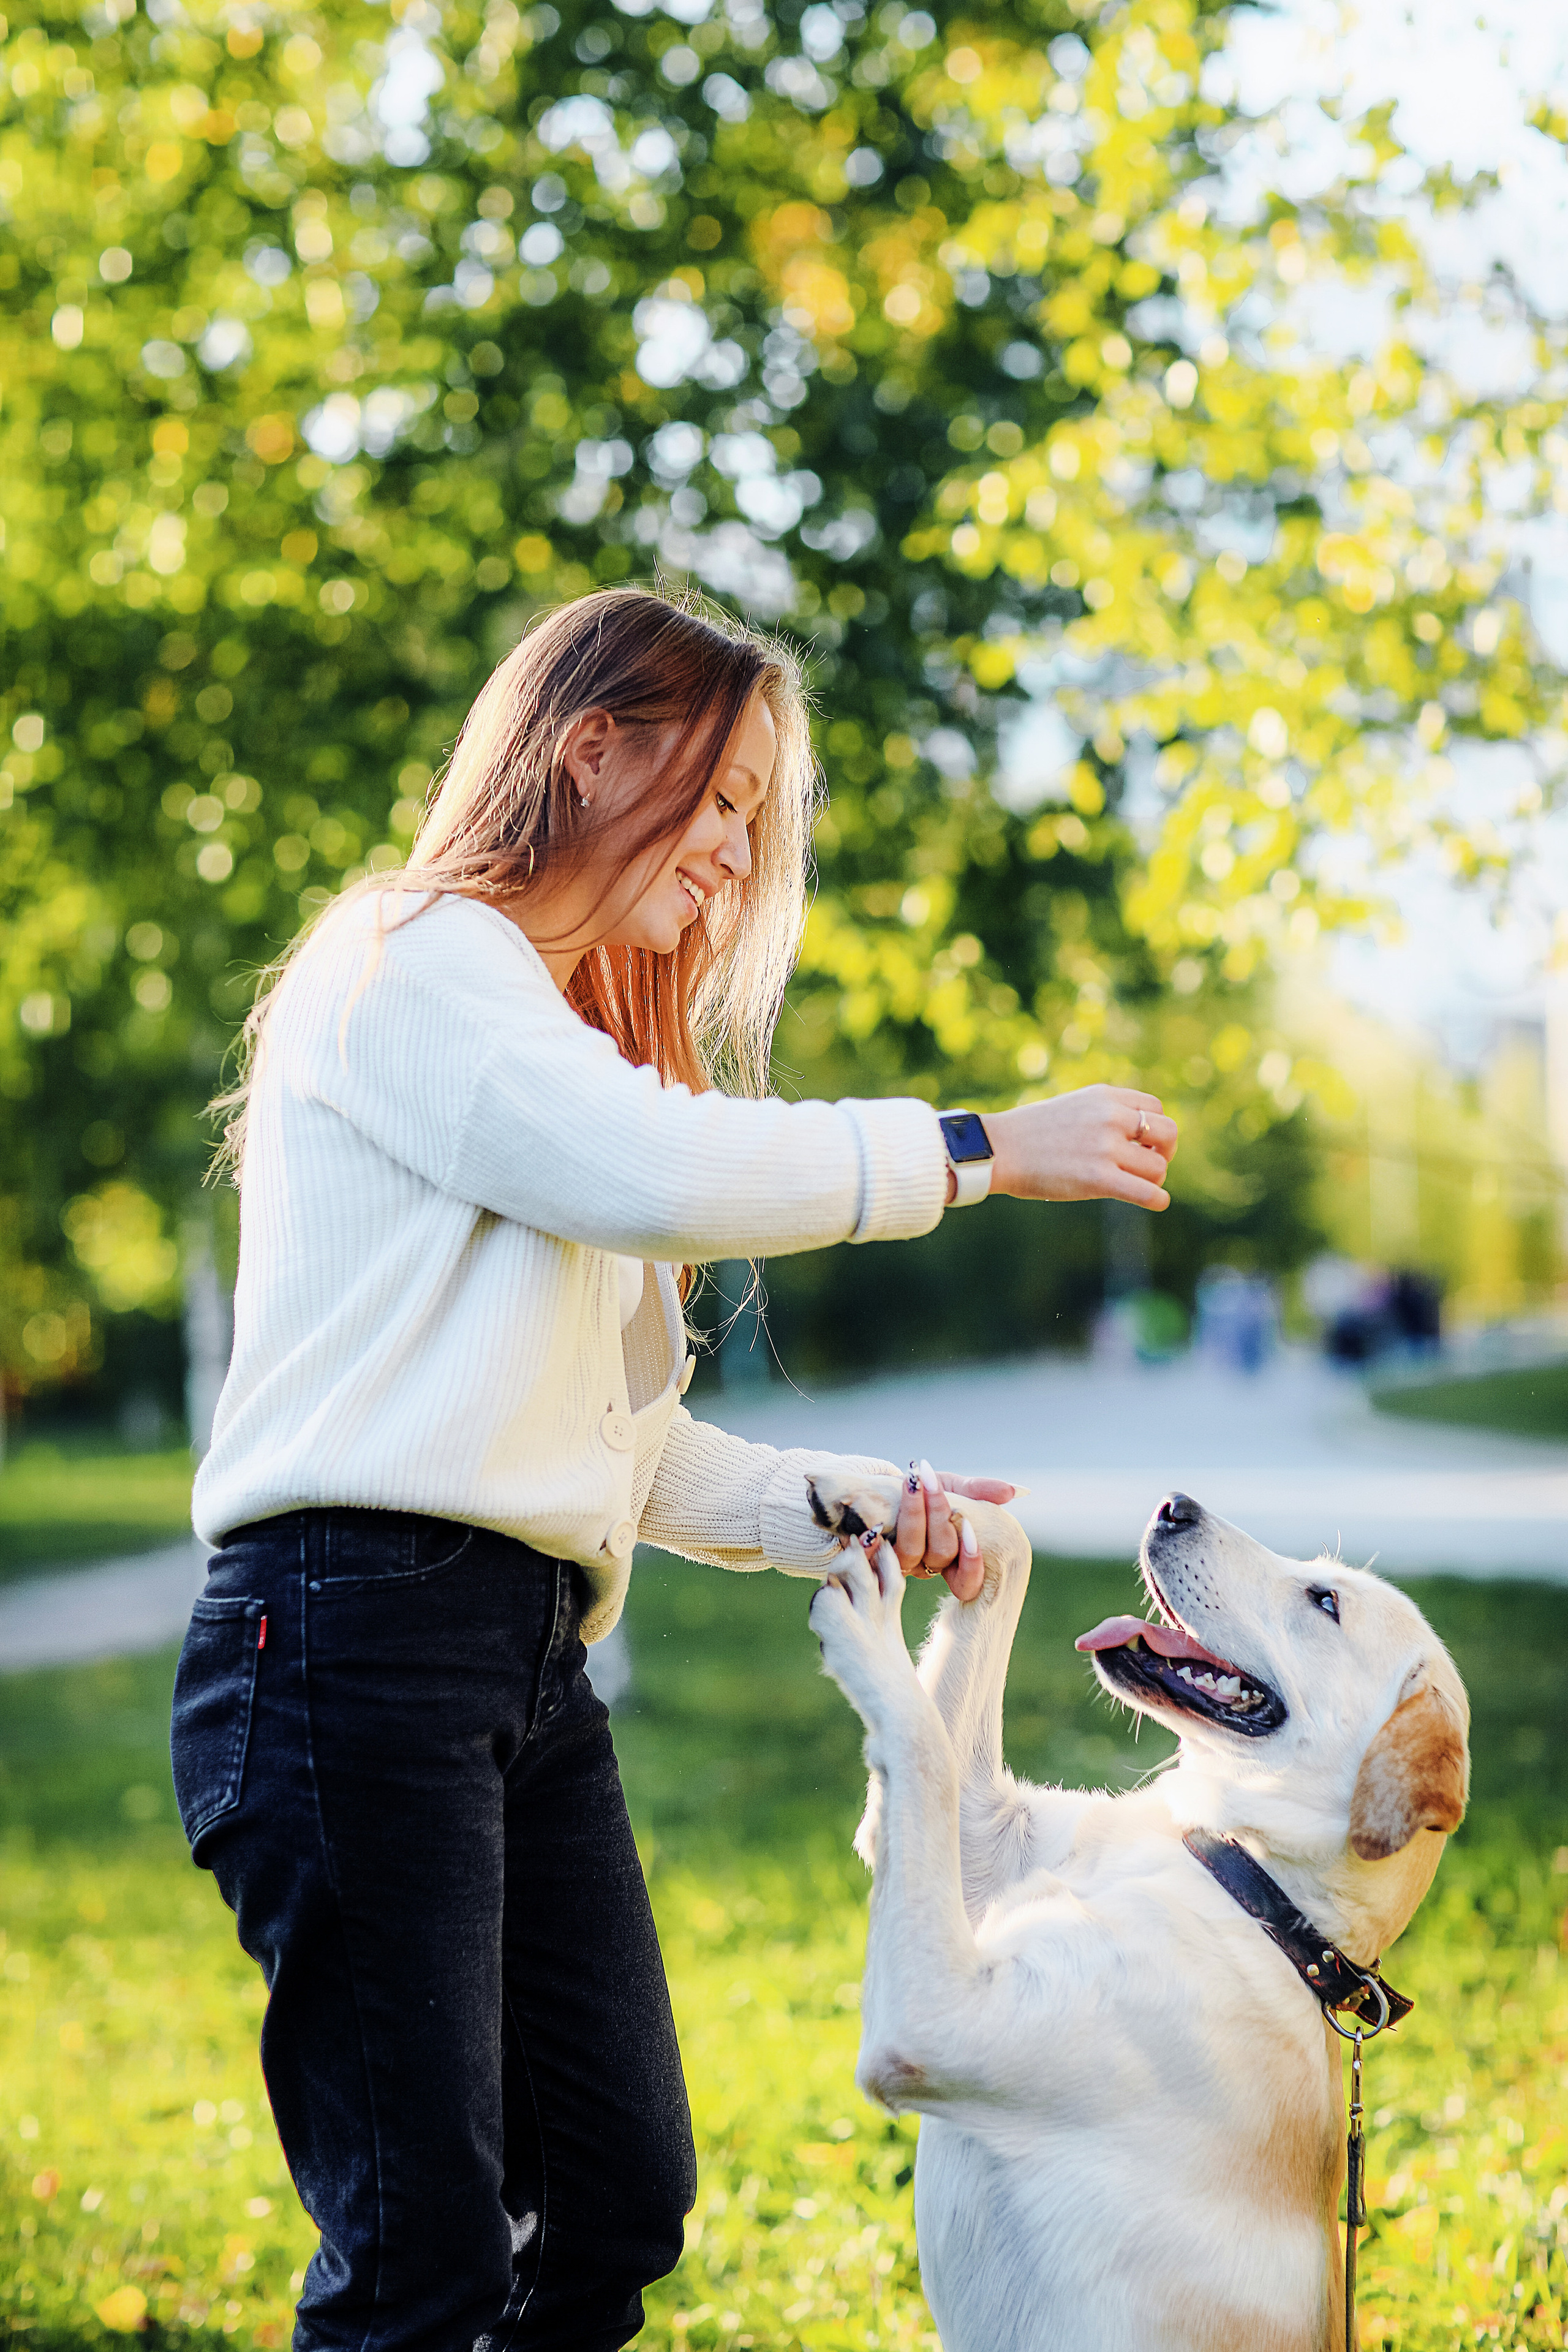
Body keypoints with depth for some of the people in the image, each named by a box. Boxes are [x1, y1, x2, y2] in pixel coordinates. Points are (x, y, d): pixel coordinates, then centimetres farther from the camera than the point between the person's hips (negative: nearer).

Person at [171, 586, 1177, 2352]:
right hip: (354, 1629, -9)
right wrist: (979, 1149, -11)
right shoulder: (413, 962, -2)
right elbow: (666, 1176, -20)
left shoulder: (576, 1041, 27)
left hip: (533, 1661, 10)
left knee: (619, 2202, 7)